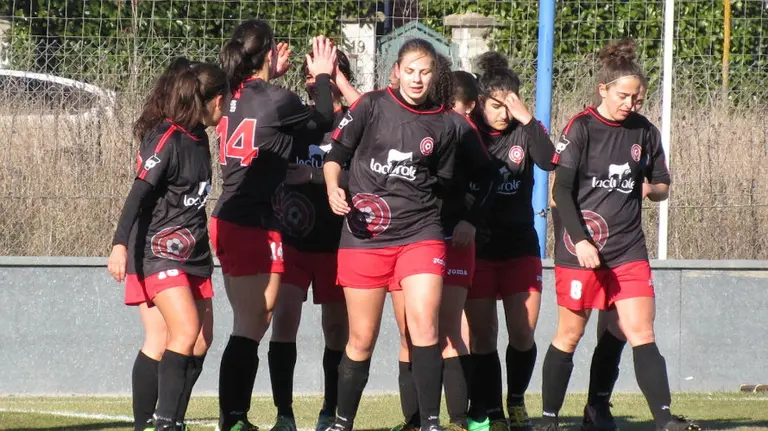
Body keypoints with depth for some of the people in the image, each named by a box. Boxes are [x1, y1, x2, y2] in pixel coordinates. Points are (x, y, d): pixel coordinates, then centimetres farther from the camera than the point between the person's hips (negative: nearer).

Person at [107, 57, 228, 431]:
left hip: (193, 253, 9)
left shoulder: (197, 137, 11)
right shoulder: (166, 139, -14)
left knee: (201, 340, 5)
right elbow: (138, 194, -21)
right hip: (158, 253, -9)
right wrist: (120, 245, -30)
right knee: (186, 332, -21)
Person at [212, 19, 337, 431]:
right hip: (256, 226, -8)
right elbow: (322, 120, 5)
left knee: (248, 327, 14)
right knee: (249, 330, -4)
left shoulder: (232, 98, 6)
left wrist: (271, 78, 28)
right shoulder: (276, 101, -13)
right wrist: (323, 76, 19)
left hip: (227, 222, 8)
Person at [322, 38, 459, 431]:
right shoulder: (372, 106, -1)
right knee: (362, 339, 4)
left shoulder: (442, 127, 5)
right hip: (364, 235, -1)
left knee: (424, 327, -16)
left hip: (420, 232, 1)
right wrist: (334, 189, -15)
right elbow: (336, 153, 1)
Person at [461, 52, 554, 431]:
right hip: (477, 247, -1)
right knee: (483, 337, -1)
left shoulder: (524, 132, 0)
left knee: (523, 334, -1)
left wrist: (526, 118, -25)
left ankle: (517, 401, 22)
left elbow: (548, 161, -19)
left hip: (520, 246, 1)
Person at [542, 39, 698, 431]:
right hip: (581, 248, -3)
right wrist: (580, 241, -18)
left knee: (642, 333, -6)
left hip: (628, 250, 3)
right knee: (570, 335, 4)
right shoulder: (581, 129, -5)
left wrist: (650, 189, -6)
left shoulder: (644, 132, 8)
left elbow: (662, 185, 19)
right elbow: (562, 190, -8)